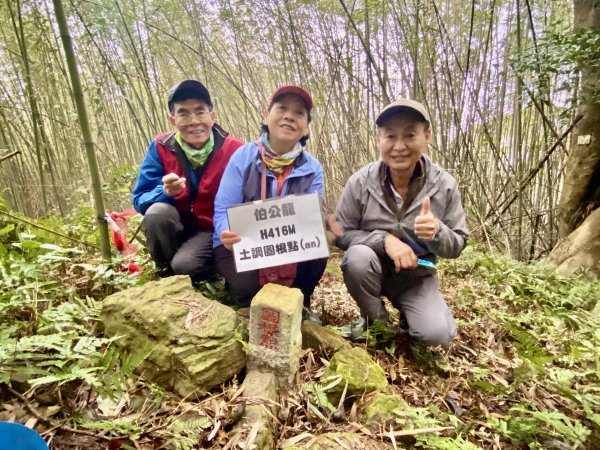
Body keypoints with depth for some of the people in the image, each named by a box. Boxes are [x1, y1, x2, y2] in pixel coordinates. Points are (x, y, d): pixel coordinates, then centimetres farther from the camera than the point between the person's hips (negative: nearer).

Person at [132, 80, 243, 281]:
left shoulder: (234, 150, -14)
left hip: (212, 230, -2)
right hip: (176, 229, 3)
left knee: (185, 265, -30)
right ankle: (165, 272, -4)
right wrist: (166, 192, -30)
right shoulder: (160, 147, -9)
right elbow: (140, 200, -8)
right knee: (157, 212, -30)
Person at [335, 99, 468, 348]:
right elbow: (341, 233, -12)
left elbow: (457, 245, -6)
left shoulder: (445, 185, -13)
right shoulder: (360, 181, -17)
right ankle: (374, 318, -2)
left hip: (417, 277, 0)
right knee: (358, 256, -33)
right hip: (372, 270, 0)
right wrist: (384, 239, -27)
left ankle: (409, 313, 16)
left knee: (438, 334, -22)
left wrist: (437, 232, -30)